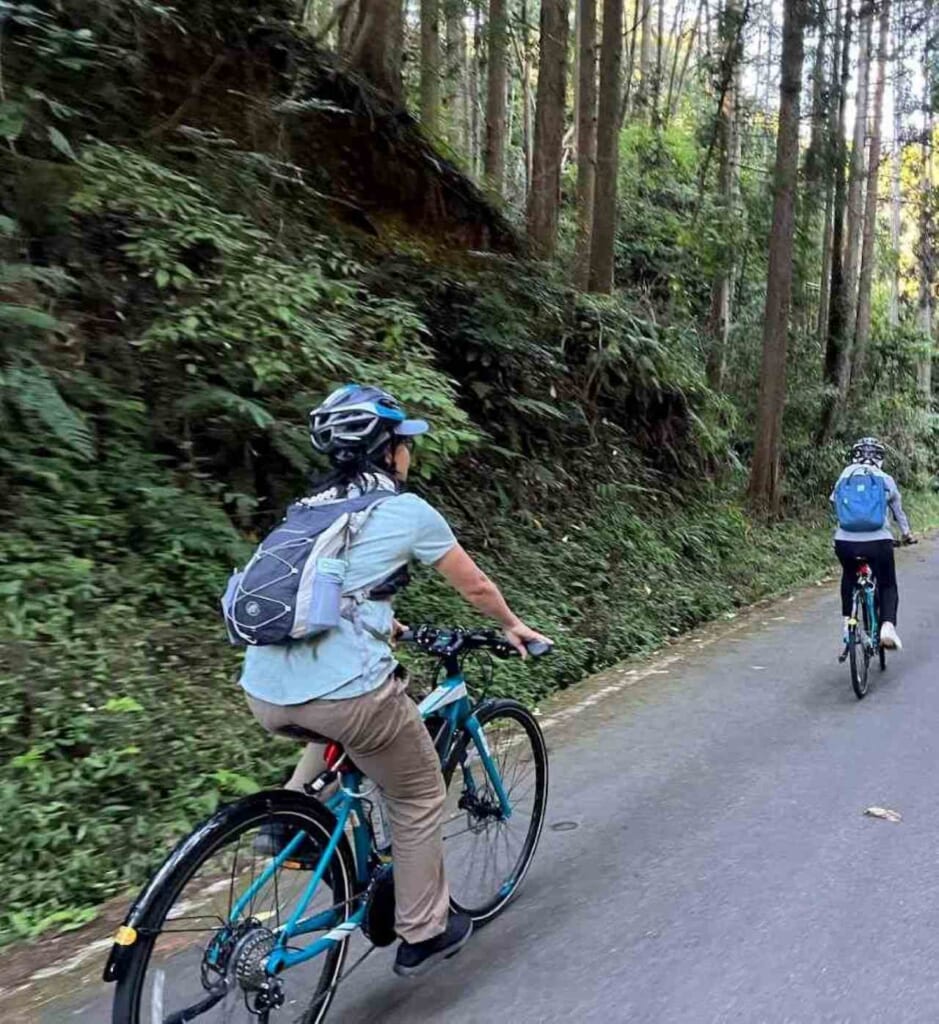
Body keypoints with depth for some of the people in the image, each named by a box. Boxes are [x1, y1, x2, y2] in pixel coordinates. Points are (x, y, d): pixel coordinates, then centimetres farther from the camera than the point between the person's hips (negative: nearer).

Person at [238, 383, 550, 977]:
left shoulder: (312, 508, 19)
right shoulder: (408, 511, 2)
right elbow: (475, 587, 14)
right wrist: (513, 627, 33)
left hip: (265, 694, 7)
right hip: (343, 692, -6)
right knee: (419, 799, 18)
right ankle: (424, 935, 30)